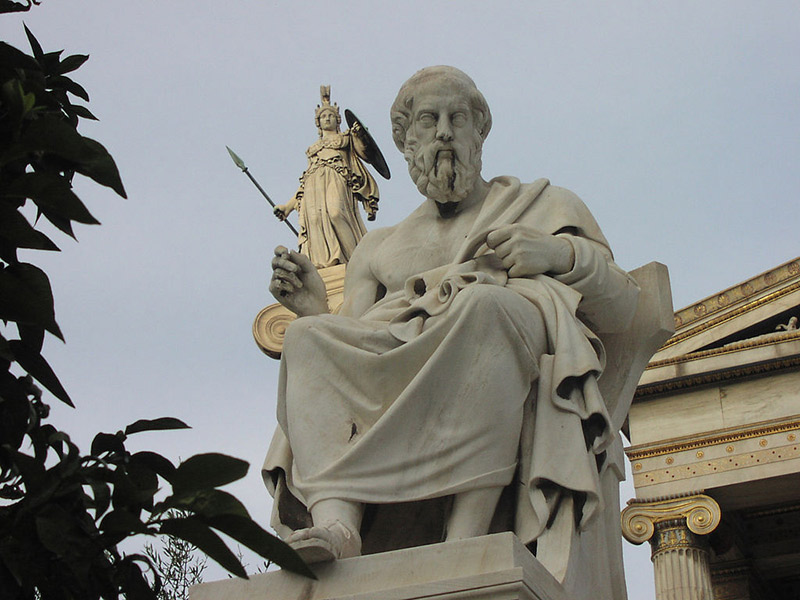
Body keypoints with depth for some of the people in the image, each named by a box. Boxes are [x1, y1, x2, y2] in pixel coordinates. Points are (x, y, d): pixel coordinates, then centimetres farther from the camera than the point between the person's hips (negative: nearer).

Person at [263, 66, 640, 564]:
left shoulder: (543, 205, 28)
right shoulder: (379, 249, 32)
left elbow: (621, 311, 15)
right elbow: (349, 353, 21)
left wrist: (563, 253, -3)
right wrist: (318, 311, 2)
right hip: (396, 370, 3)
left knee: (483, 302, -36)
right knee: (309, 338, -25)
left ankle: (465, 538, -48)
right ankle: (336, 524, -47)